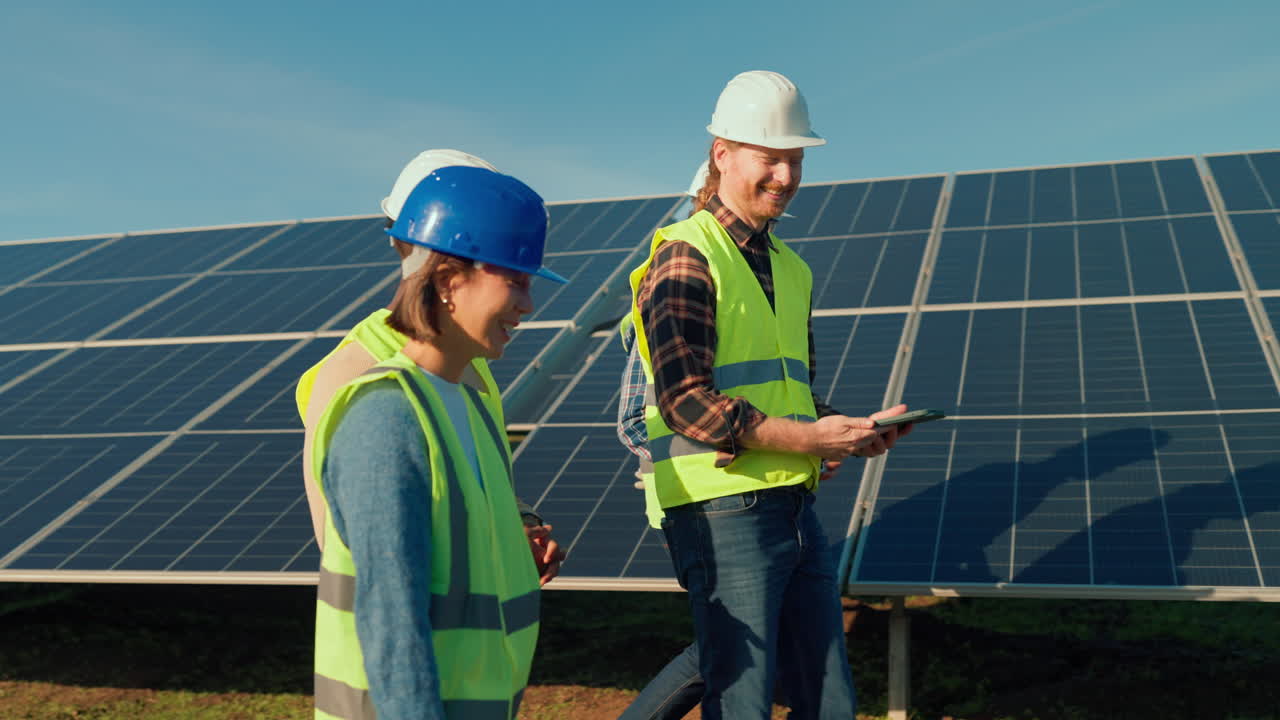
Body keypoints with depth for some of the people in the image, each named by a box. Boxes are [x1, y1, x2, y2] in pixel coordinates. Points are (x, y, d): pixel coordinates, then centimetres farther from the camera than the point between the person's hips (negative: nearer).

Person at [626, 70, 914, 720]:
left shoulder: (791, 269, 20)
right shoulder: (685, 258, -7)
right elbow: (685, 400, -17)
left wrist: (848, 432, 4)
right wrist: (806, 438, -20)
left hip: (796, 511, 8)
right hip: (723, 513, -8)